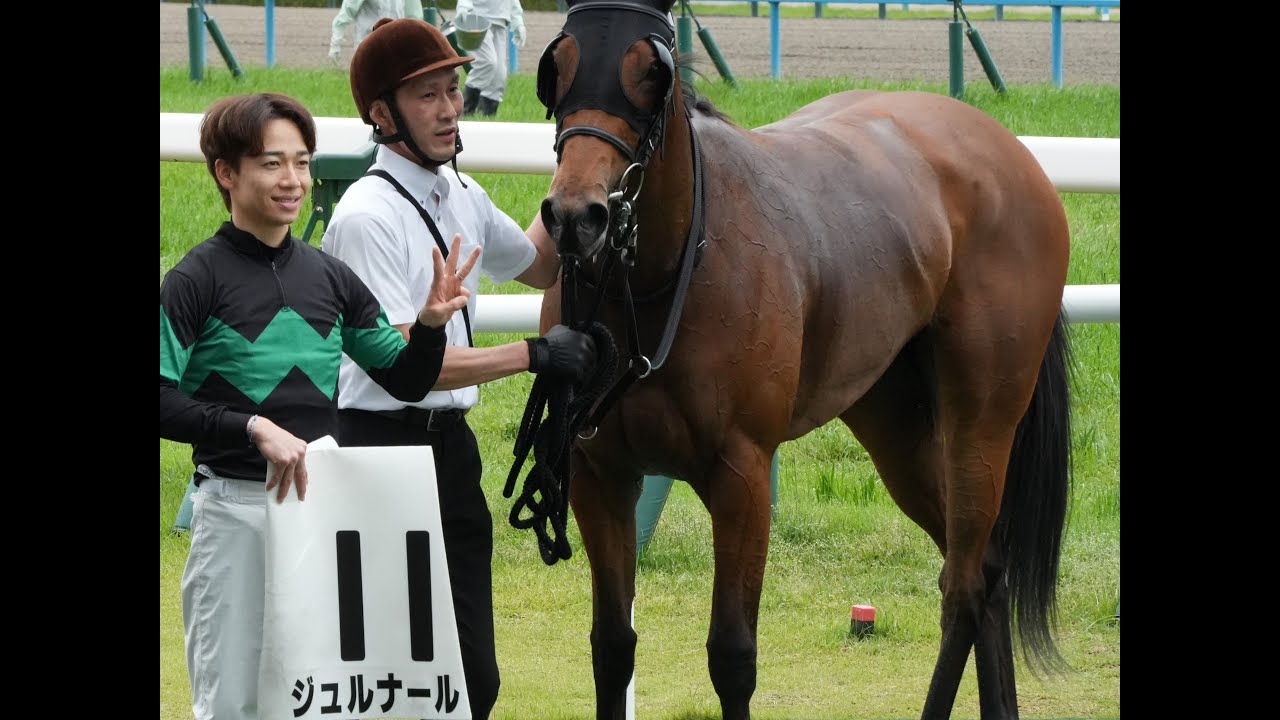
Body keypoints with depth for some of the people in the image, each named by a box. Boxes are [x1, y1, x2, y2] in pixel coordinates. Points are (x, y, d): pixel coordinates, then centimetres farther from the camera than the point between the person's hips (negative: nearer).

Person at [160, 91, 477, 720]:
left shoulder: (331, 277, 11)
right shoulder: (197, 279, -5)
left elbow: (405, 381, 16)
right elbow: (163, 403, -13)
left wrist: (431, 324, -4)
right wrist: (254, 428, -24)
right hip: (235, 508, -5)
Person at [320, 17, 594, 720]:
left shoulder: (461, 195, 11)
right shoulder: (368, 216, -15)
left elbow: (537, 263, 32)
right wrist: (533, 354, -18)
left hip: (452, 446, 8)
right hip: (383, 444, -8)